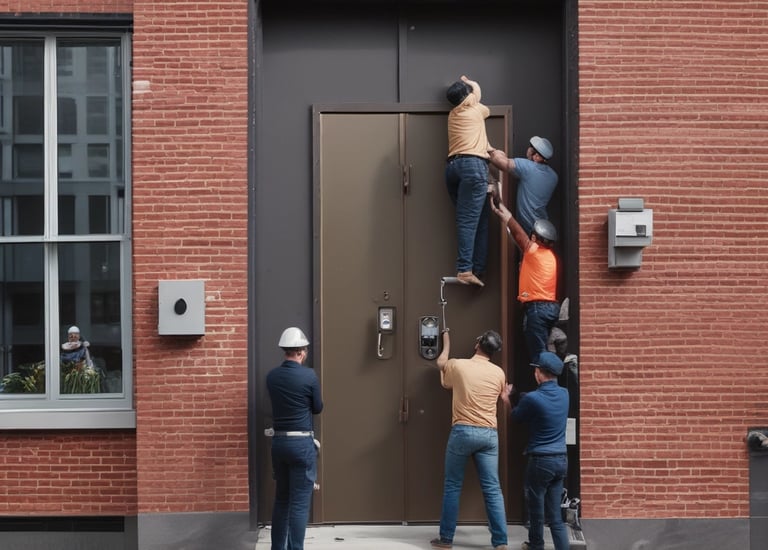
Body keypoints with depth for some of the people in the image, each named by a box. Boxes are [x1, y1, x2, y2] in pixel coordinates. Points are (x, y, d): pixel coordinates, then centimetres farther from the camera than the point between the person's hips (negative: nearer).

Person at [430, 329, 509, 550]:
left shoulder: (457, 365, -2)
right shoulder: (499, 373, 4)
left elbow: (440, 363, 22)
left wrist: (446, 341, 39)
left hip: (463, 431, -2)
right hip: (489, 434, 2)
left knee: (452, 486, 8)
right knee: (493, 489, 3)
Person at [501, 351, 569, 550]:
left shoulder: (532, 399, -17)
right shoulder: (563, 394, 2)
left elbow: (516, 416, 4)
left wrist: (506, 398, 22)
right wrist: (515, 395, 27)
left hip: (541, 460, -5)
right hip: (561, 459, 6)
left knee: (536, 509, 15)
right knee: (555, 514, 9)